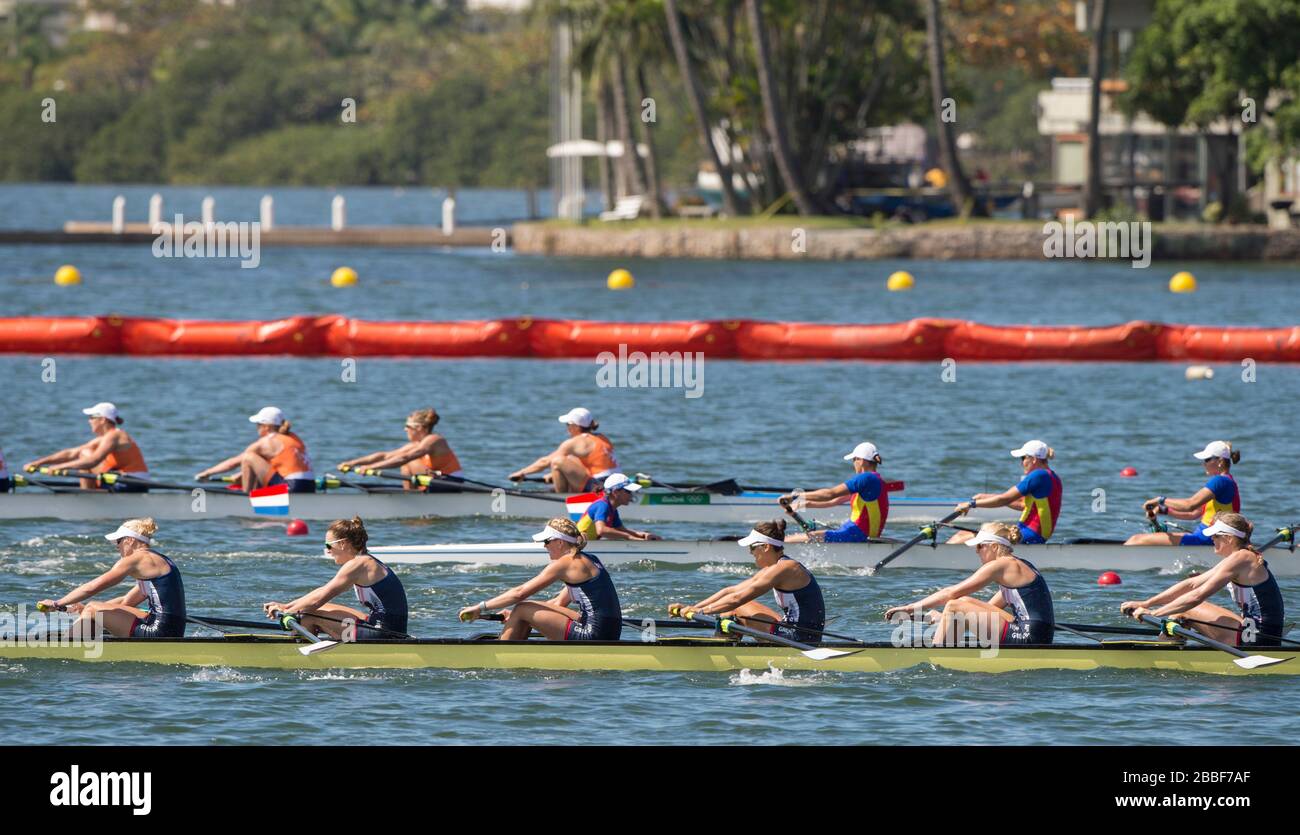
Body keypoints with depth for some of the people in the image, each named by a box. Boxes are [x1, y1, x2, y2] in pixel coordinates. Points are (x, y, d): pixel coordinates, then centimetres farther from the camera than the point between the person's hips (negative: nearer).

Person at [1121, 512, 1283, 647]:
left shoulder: (1239, 559, -15)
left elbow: (1198, 596, -20)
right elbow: (1191, 585, 14)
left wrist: (1153, 612, -15)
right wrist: (1145, 604, 10)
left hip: (1257, 639, -10)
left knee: (1182, 609, -5)